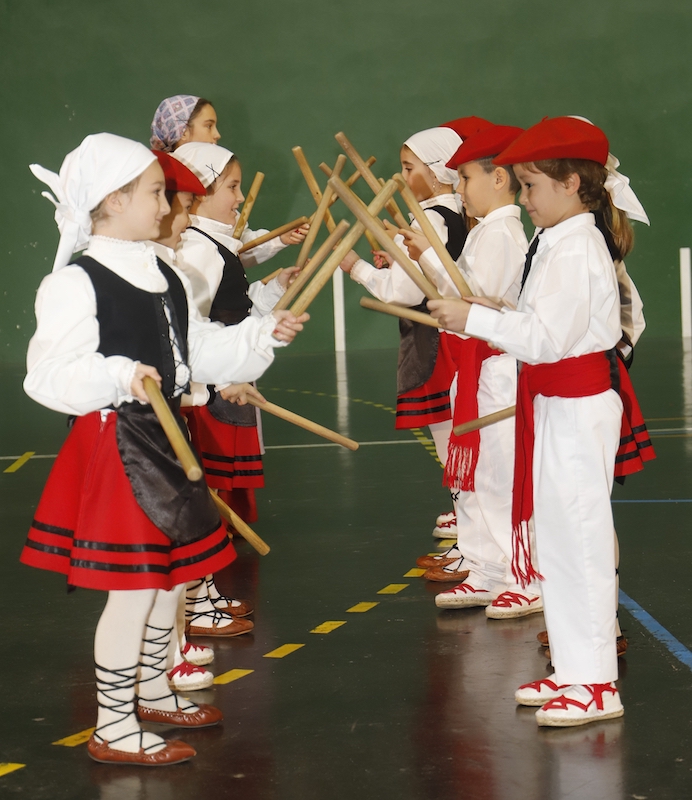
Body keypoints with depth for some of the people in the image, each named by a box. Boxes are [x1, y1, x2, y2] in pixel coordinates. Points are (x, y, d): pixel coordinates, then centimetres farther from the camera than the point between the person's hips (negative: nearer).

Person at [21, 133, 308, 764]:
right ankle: (113, 727, 8)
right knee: (134, 586, -4)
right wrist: (117, 377, -37)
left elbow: (202, 351, 17)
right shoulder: (77, 282, -16)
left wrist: (264, 335, 9)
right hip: (116, 445, -9)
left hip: (166, 438, 9)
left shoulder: (163, 274, 12)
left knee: (175, 574, 19)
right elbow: (50, 373, -24)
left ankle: (151, 689, 38)